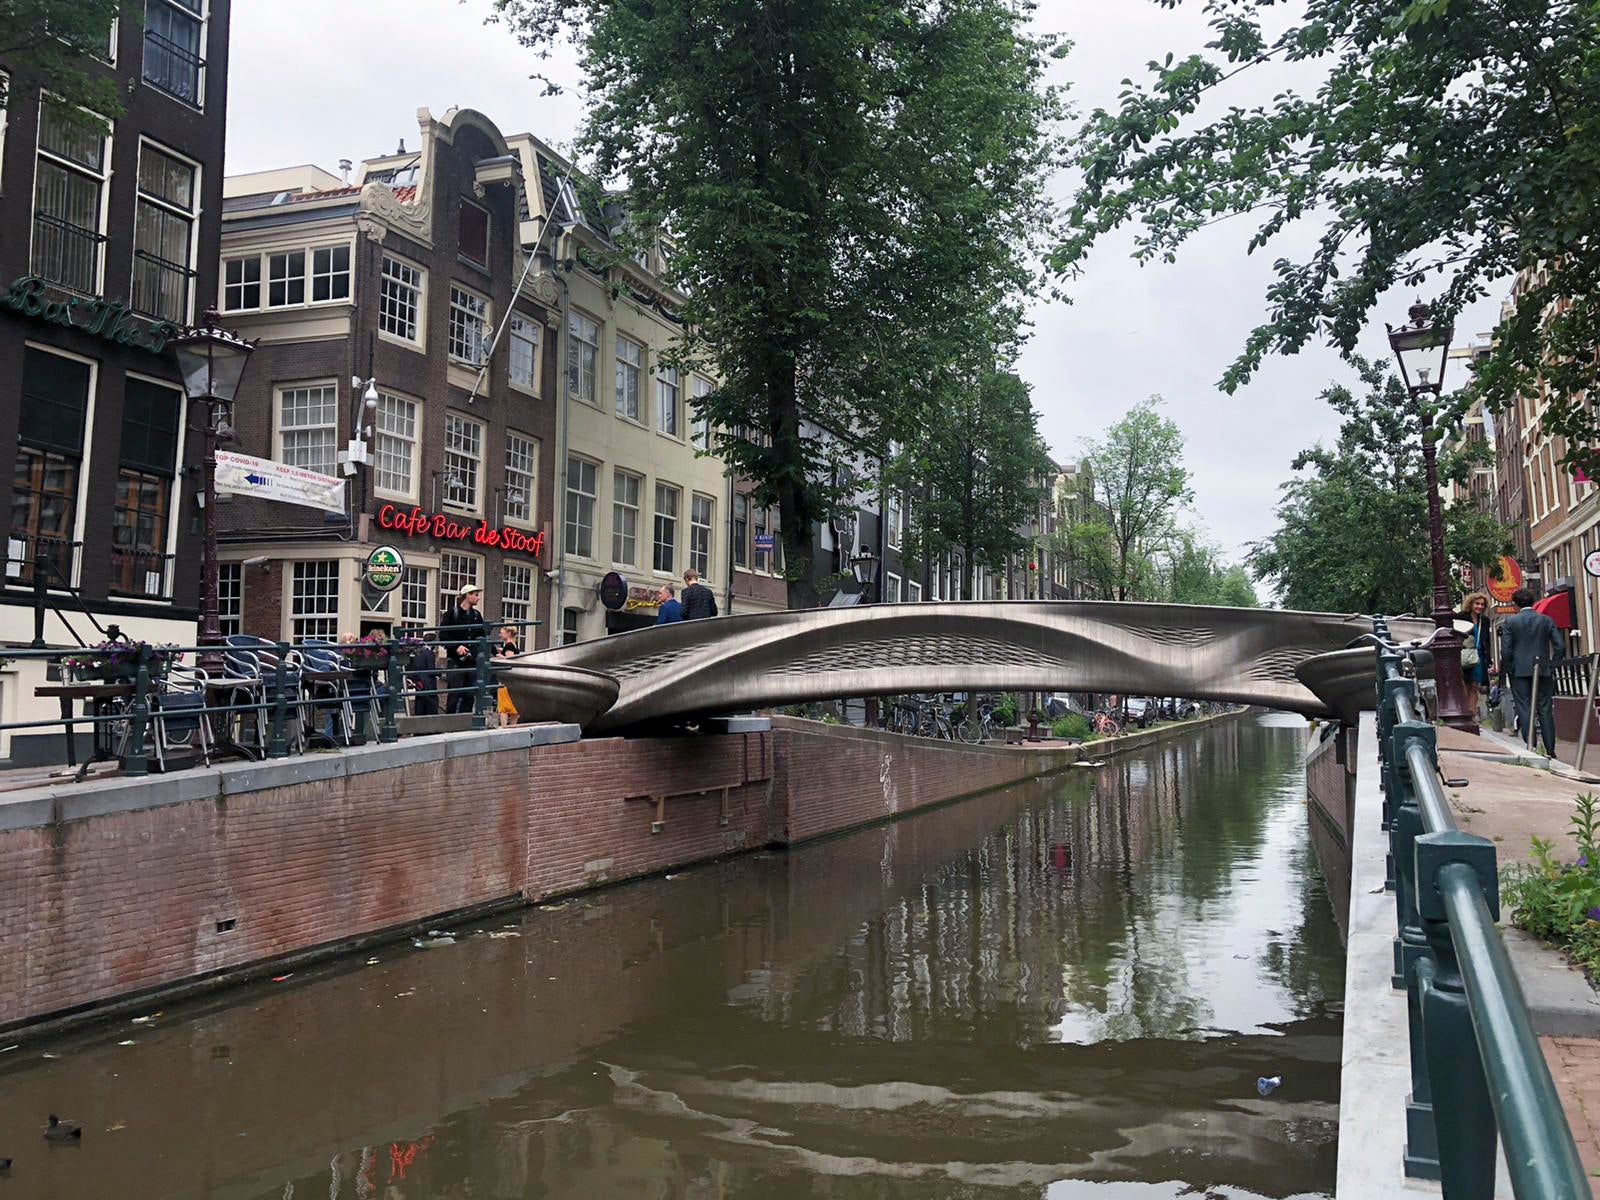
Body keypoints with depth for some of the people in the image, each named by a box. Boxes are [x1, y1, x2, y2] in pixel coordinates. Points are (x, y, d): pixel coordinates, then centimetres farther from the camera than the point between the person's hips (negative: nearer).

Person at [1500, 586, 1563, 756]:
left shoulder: (1510, 621, -4)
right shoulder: (1547, 620, 4)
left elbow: (1506, 650, -7)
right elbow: (1559, 645, 0)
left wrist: (1504, 671, 1)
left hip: (1519, 671, -3)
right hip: (1543, 670, 3)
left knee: (1524, 709, 0)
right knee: (1545, 709, 7)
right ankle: (1550, 749, 6)